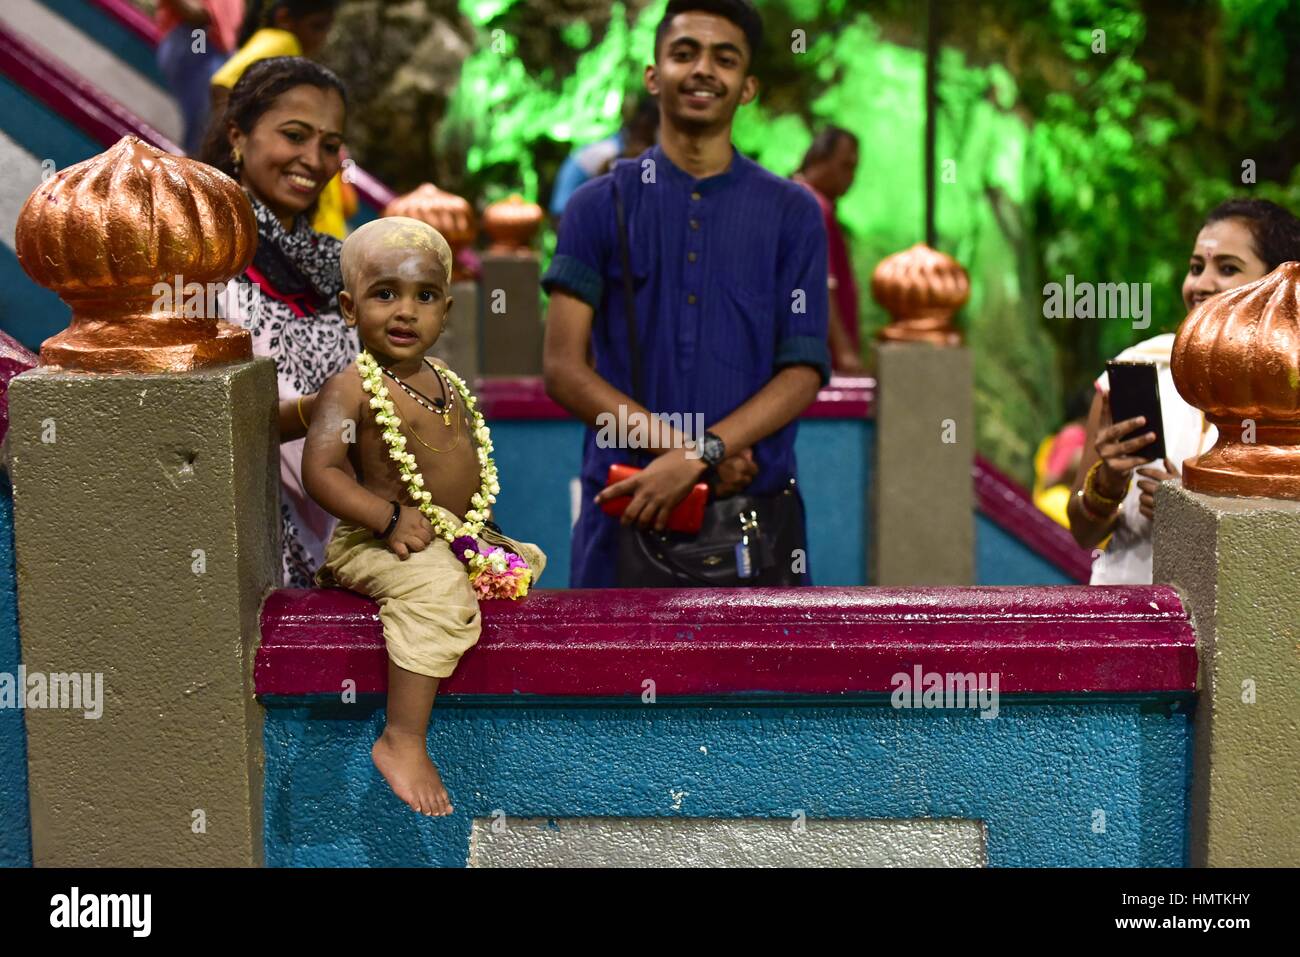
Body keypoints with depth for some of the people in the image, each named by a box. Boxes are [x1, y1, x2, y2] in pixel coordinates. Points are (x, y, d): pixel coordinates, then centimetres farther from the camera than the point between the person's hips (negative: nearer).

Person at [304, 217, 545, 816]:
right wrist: (389, 519, -28)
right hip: (376, 541, -9)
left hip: (461, 536, 9)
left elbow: (472, 461, 22)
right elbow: (320, 471, -21)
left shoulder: (447, 384, 10)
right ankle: (403, 742, -29)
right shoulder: (351, 389, -13)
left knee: (528, 560, 21)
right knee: (439, 589, -34)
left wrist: (478, 528, 8)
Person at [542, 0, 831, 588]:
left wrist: (697, 457, -15)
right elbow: (563, 368, 0)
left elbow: (803, 370, 0)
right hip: (628, 511, 0)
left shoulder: (792, 213, 7)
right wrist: (690, 446, -13)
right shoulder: (599, 207, 7)